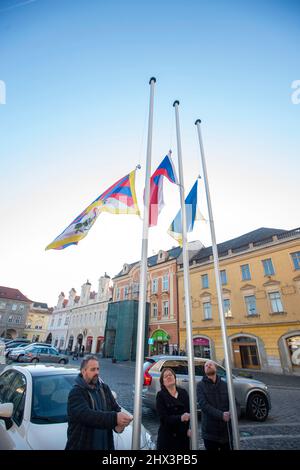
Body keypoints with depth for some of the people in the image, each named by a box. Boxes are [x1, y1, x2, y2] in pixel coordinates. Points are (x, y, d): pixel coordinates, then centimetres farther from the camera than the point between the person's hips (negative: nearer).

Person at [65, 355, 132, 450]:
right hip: (81, 445, -5)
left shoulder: (104, 388, 2)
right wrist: (114, 418, -41)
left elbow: (116, 409, 3)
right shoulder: (76, 392, -19)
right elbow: (86, 415, -33)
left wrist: (119, 424, -20)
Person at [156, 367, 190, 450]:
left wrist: (190, 428, -14)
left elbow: (190, 411, 2)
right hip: (167, 436, -3)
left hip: (184, 435, 3)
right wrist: (180, 418, -26)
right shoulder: (161, 395, -6)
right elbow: (163, 417, -13)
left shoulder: (183, 392, 4)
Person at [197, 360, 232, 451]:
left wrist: (231, 414, -20)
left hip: (226, 430, 2)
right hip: (210, 431, -2)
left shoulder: (225, 385, 5)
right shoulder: (201, 385, -4)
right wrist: (221, 415, -24)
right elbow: (203, 405, -15)